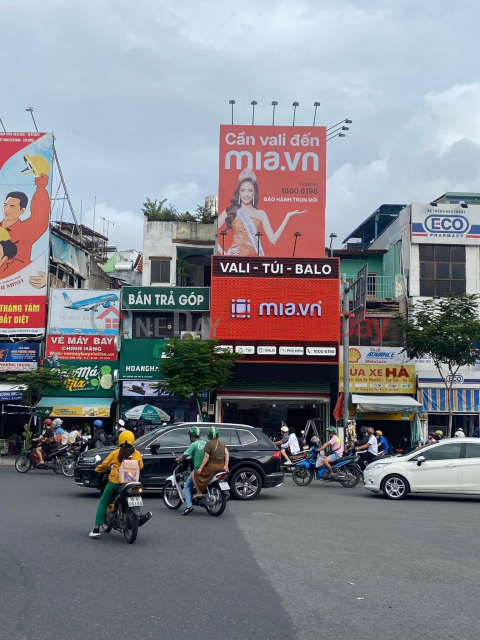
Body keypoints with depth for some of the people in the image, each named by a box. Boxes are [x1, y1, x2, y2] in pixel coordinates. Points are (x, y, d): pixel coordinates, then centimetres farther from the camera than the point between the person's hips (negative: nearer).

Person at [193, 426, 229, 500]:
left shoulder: (209, 444, -9)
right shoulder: (221, 443, 12)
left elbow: (206, 457, -13)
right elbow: (226, 454, 5)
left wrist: (200, 468, -11)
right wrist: (226, 465, 6)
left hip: (212, 466, -7)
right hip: (221, 466, 7)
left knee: (195, 475, 4)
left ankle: (199, 493, -4)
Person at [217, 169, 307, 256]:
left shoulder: (261, 214, 10)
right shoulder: (231, 211, 5)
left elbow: (273, 239, 1)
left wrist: (287, 217, 0)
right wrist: (223, 253, -6)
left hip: (254, 258, 2)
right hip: (235, 257, -2)